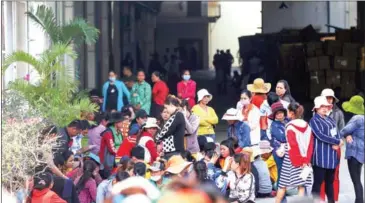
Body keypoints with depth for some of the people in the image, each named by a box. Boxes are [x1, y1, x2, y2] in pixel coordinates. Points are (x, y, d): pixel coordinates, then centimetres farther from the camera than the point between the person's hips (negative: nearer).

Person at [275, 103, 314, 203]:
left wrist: (297, 162, -8)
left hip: (291, 160, -5)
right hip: (305, 160, 5)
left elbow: (292, 146, -13)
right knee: (301, 185, 4)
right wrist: (306, 160, 3)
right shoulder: (307, 126, 6)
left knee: (283, 184, 6)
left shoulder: (290, 127, -11)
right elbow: (310, 144, 3)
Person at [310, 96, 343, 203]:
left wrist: (336, 145, -11)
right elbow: (320, 135, -17)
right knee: (318, 182, -5)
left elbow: (337, 134, 10)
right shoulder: (314, 120, -6)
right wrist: (338, 141, -12)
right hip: (321, 156, -7)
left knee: (330, 181, 13)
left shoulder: (330, 120, 15)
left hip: (331, 155, 7)